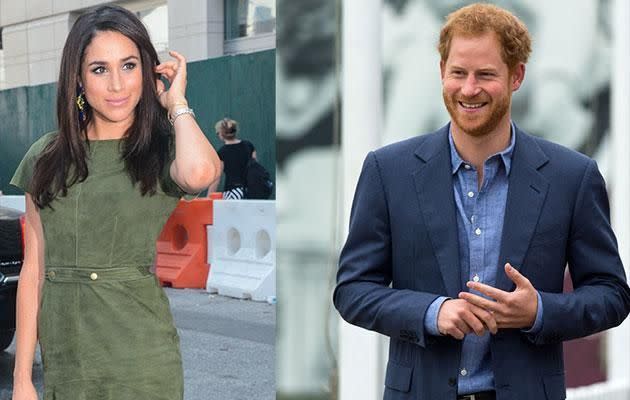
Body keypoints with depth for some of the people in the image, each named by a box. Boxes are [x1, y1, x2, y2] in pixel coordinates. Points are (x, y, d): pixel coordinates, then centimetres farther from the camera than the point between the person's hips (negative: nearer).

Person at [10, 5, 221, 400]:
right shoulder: (46, 157, 5)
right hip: (63, 360, 3)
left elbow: (199, 173, -30)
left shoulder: (163, 152, -4)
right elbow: (34, 269, 5)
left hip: (142, 363, -3)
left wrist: (176, 101, -11)